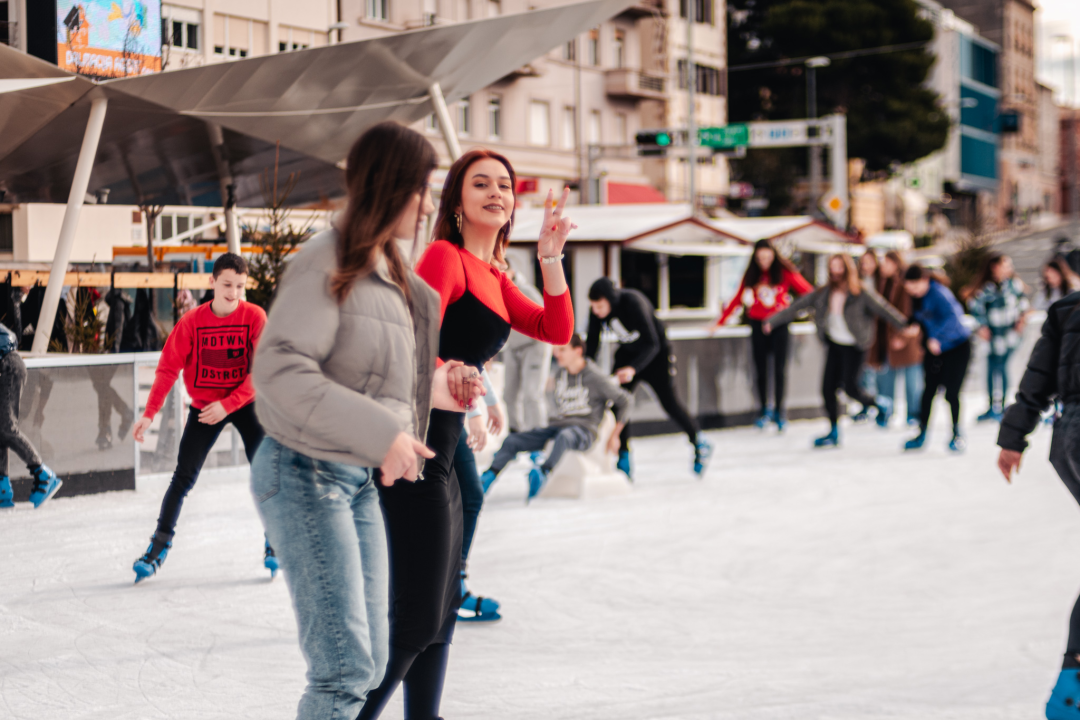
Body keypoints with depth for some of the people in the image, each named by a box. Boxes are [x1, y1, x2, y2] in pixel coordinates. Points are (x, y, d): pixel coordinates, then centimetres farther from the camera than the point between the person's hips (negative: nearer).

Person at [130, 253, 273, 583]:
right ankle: (159, 547, 8)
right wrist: (149, 414, -19)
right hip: (203, 405, 1)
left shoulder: (255, 317, -12)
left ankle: (273, 545, 5)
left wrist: (227, 405, -22)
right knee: (183, 478, -2)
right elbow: (168, 368, -11)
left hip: (244, 402, -1)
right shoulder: (192, 321, -10)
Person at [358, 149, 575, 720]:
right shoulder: (445, 256, -9)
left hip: (444, 452, 10)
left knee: (441, 609, 17)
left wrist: (550, 257, 1)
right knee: (416, 618, -10)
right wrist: (447, 374, -38)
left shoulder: (493, 278, 19)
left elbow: (557, 331, 11)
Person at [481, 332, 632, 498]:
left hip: (584, 430, -7)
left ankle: (543, 473, -67)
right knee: (512, 440, -12)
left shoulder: (595, 377, -4)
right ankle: (488, 477, -28)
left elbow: (625, 401, 2)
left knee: (564, 436, -44)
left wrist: (614, 436, 3)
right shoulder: (560, 376, 15)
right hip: (557, 426, 7)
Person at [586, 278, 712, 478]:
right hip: (627, 353, 5)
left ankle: (700, 444, 22)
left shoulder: (634, 303, -36)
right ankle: (624, 463, -3)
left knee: (669, 401, -1)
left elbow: (652, 344, -38)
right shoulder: (596, 311, -20)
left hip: (655, 353, -5)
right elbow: (592, 342, -6)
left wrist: (633, 369, -51)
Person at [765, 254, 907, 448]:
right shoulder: (824, 293, 0)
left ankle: (876, 405, 20)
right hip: (835, 344, 5)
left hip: (854, 346, -5)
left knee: (850, 387, -12)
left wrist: (905, 325, -23)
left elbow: (884, 310, -14)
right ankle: (834, 433, 15)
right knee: (828, 388, 2)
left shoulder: (862, 293, -12)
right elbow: (797, 306, 3)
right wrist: (773, 321, 2)